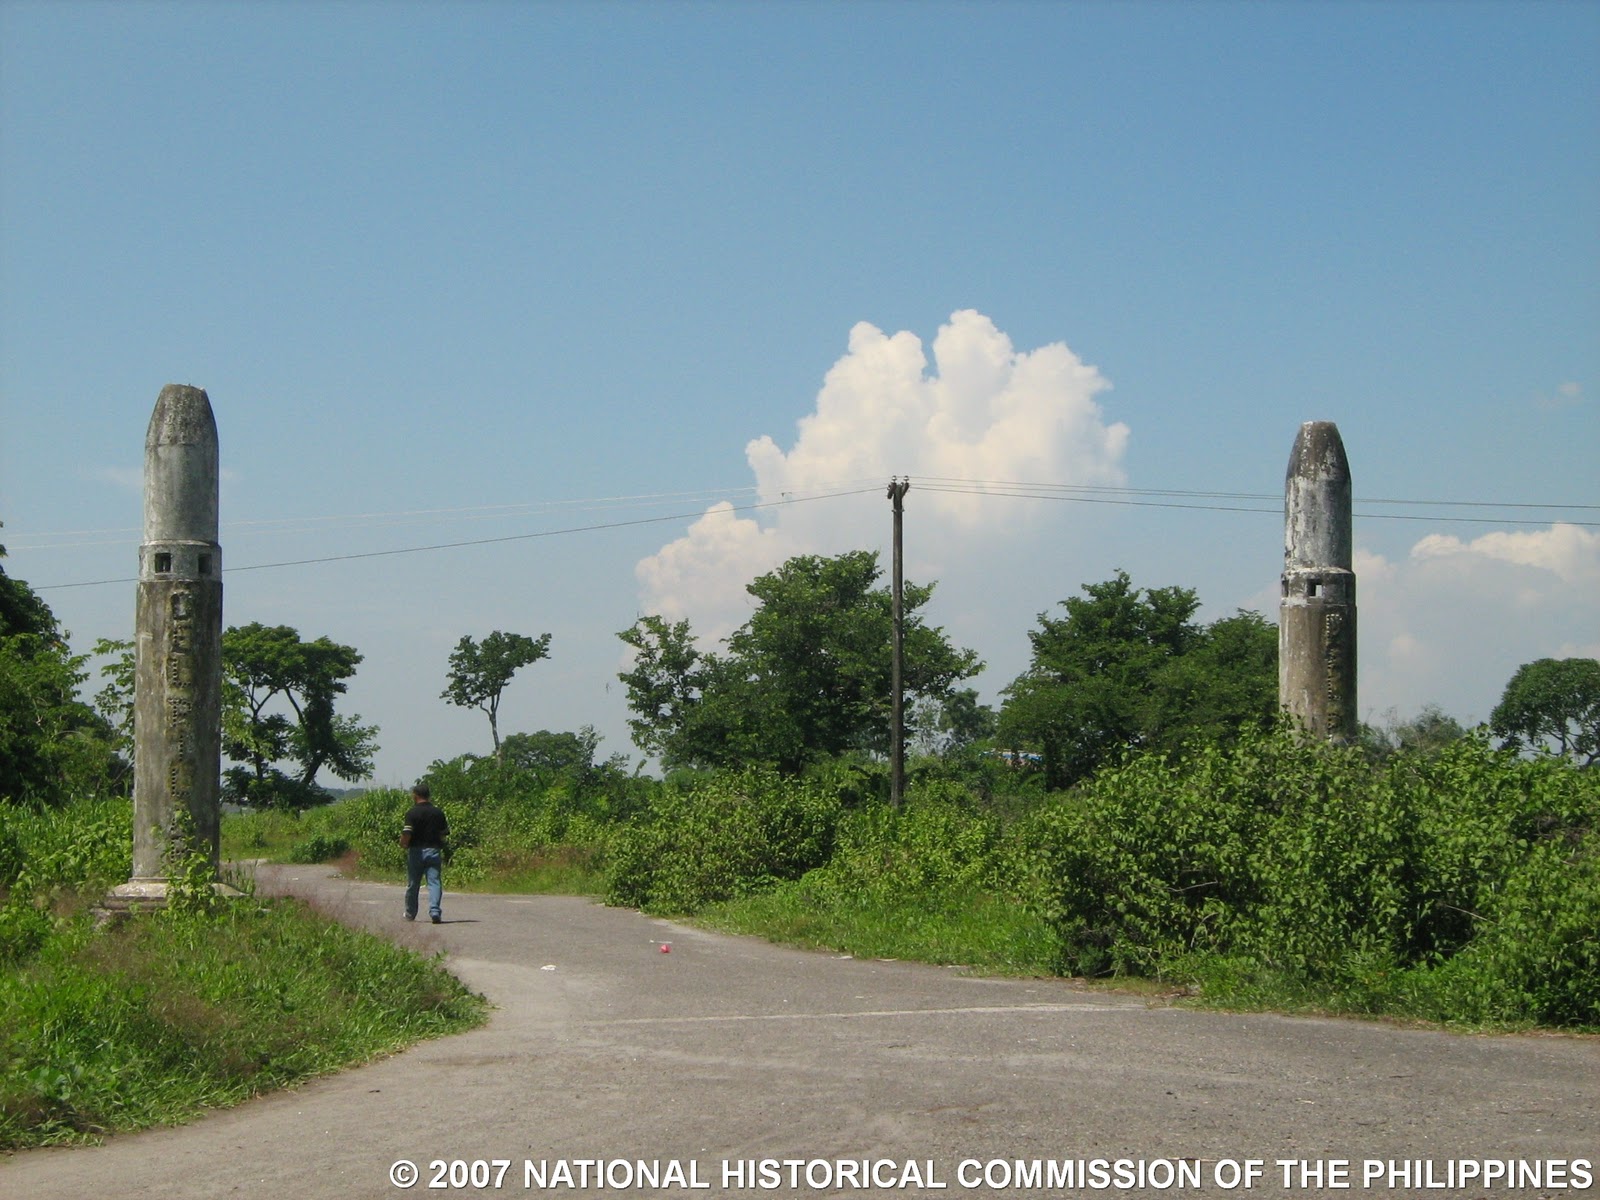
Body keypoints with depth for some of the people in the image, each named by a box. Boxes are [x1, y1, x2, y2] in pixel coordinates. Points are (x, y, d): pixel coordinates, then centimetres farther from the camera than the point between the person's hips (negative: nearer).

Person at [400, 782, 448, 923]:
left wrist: (403, 843, 4)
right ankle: (435, 910, -22)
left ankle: (410, 914, 25)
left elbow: (406, 835, -17)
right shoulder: (438, 813, 4)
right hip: (434, 850, 2)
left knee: (413, 884, 12)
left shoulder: (412, 813, -9)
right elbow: (444, 833, 9)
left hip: (416, 850, -2)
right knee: (434, 881, -4)